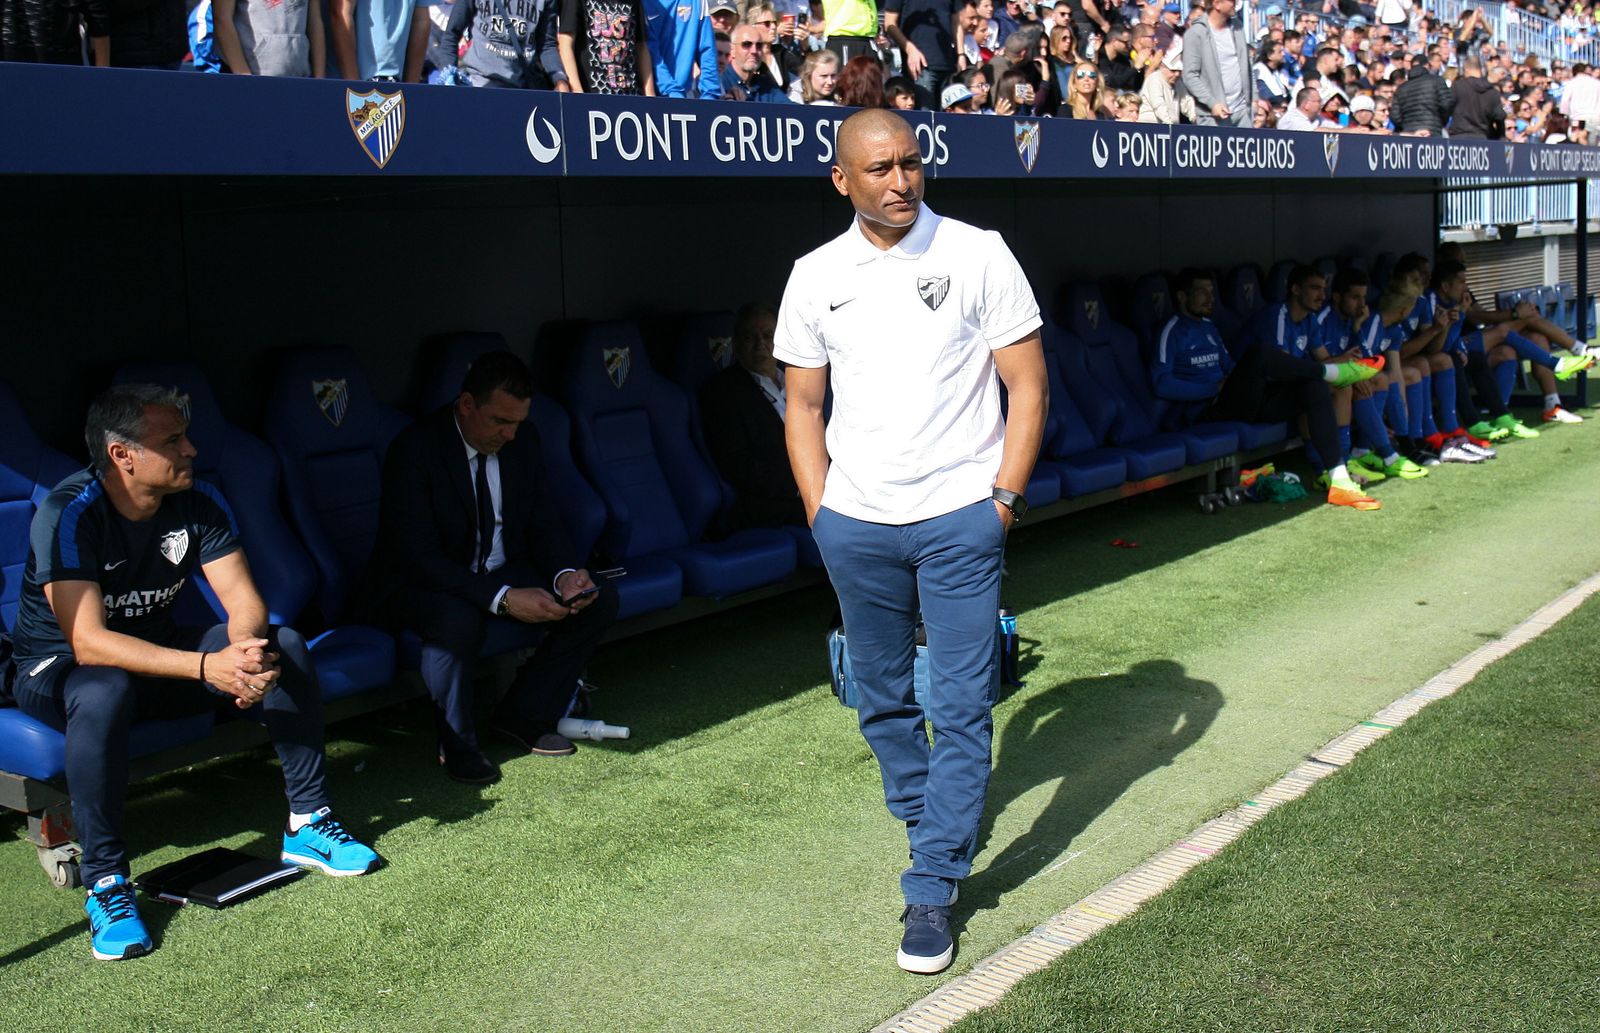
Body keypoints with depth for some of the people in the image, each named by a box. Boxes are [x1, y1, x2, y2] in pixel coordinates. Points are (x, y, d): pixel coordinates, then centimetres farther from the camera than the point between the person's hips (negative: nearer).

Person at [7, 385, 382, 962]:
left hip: (159, 653, 5)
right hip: (59, 669, -5)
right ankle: (104, 882, -27)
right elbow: (88, 642, -34)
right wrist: (207, 666, -44)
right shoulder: (69, 515, -26)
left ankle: (308, 824, -9)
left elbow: (244, 601, -13)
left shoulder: (199, 504, -9)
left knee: (284, 646, -16)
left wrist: (248, 653, -38)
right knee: (106, 691, -41)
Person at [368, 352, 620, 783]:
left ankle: (523, 716, 3)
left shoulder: (522, 441, -2)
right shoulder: (414, 450, -23)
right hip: (419, 584, -6)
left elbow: (544, 522, 3)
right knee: (458, 621, -40)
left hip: (504, 574, 6)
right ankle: (457, 744, -14)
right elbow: (419, 557, -28)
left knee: (598, 600, -13)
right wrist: (503, 598, -38)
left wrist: (566, 573, -20)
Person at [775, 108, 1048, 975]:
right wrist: (819, 512, 5)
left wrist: (1004, 497, -7)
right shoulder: (816, 276, 6)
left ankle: (932, 889, 3)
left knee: (962, 705, -5)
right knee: (882, 698, 14)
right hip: (854, 523, 3)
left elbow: (1027, 384, 0)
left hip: (959, 515, -3)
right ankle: (929, 825, 36)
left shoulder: (977, 254, -2)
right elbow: (803, 406, 12)